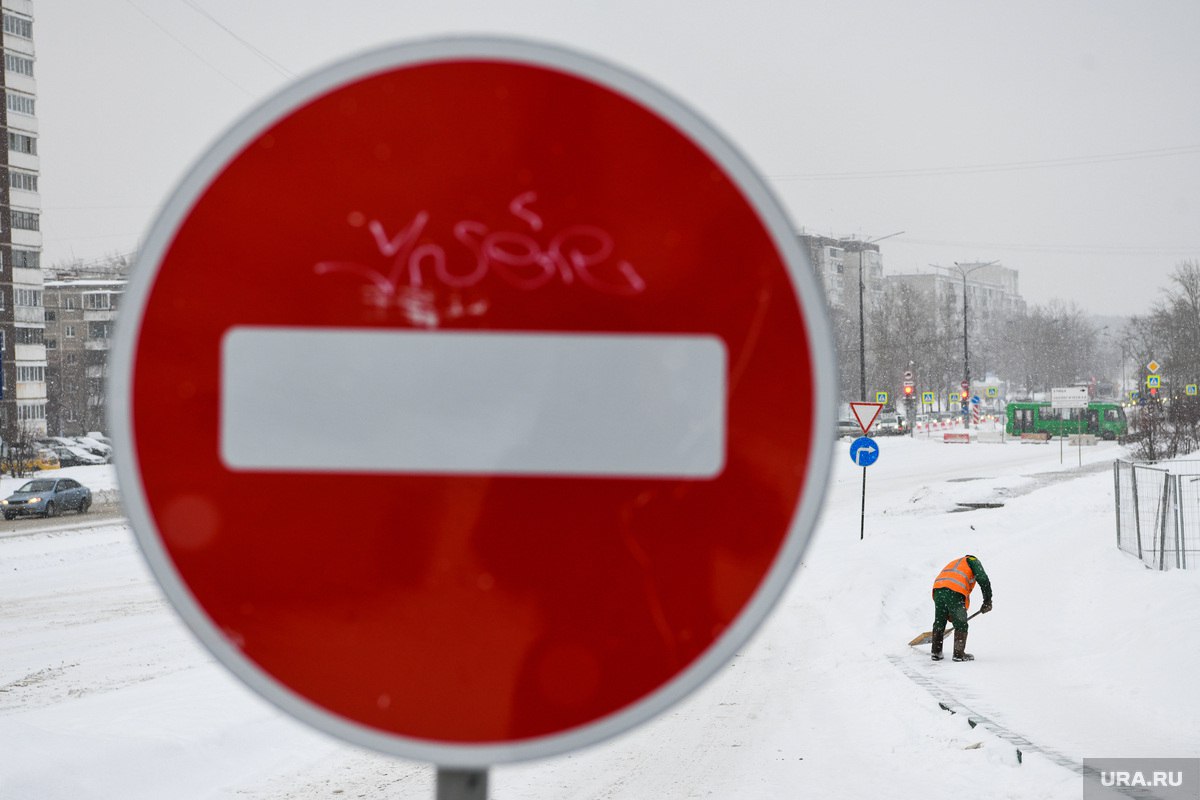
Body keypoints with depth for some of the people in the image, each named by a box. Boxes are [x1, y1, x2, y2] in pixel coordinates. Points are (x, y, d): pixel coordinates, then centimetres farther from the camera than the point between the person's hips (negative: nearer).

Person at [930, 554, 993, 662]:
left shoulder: (954, 563, 39)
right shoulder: (973, 561, 22)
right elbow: (983, 580, 3)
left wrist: (950, 616, 36)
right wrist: (987, 601, 6)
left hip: (937, 589, 6)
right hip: (955, 592, -6)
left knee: (939, 622, 19)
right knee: (961, 625, 7)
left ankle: (936, 653, 24)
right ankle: (959, 654, 8)